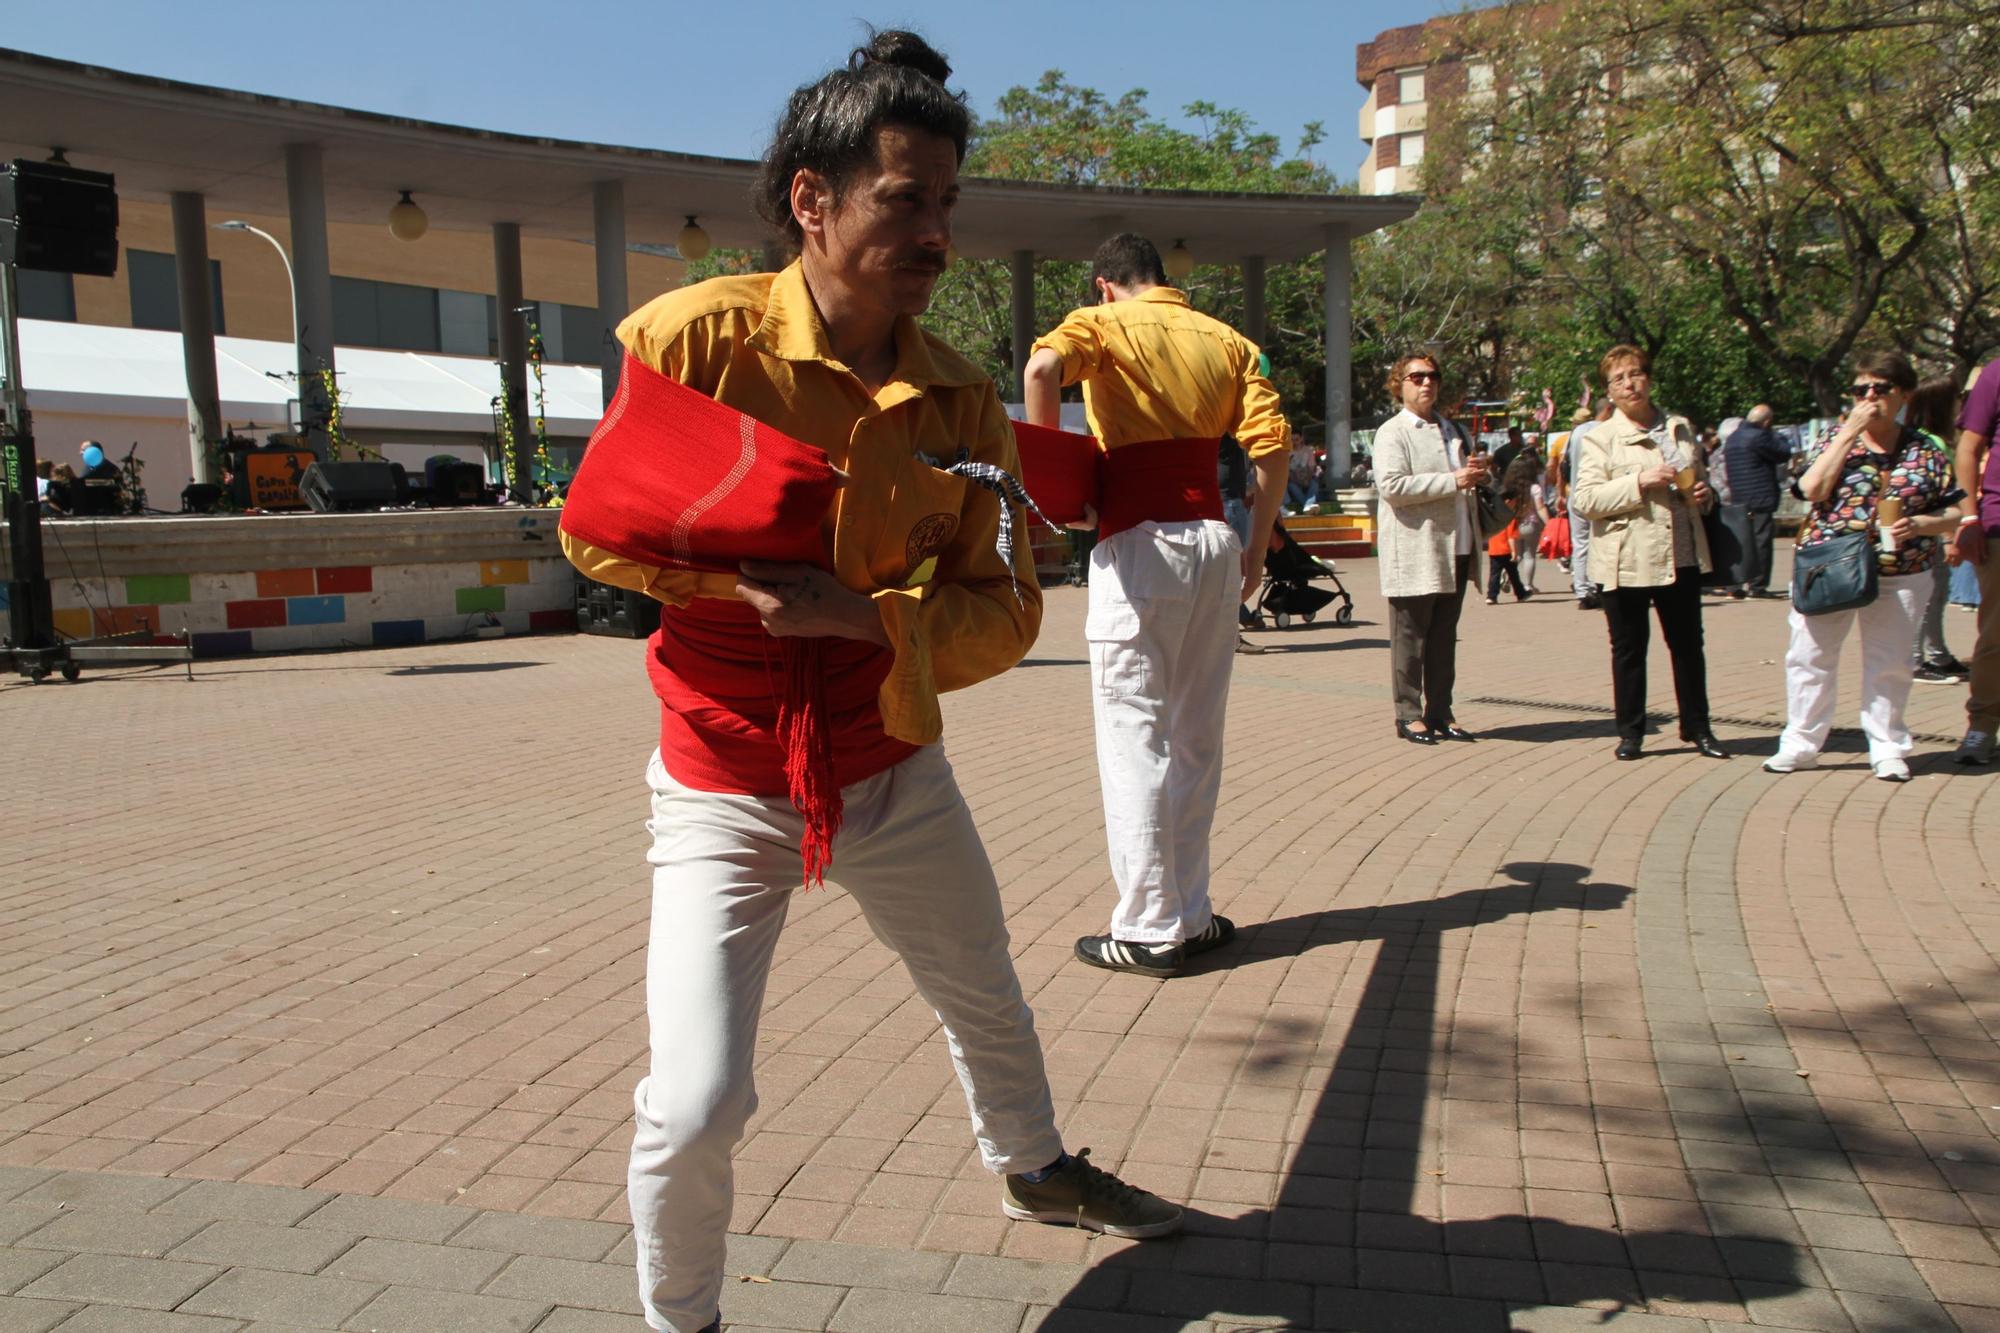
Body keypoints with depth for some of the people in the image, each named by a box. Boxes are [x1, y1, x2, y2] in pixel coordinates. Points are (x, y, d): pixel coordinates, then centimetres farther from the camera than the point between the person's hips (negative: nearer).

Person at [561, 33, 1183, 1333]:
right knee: (695, 1108, -11)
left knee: (988, 1004, 24)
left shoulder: (963, 401, -7)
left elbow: (1005, 611, -8)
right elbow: (599, 530, -7)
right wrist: (754, 579, -23)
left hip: (896, 770, 4)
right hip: (728, 784, -4)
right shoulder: (698, 335, -16)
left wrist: (862, 614, -26)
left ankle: (1036, 1169, 58)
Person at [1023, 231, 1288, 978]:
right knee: (1198, 738, 13)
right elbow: (1272, 442, 4)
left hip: (1140, 545, -5)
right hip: (1215, 542, 5)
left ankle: (1150, 930, 5)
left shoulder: (1104, 325, 2)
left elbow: (1043, 367, -21)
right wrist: (1257, 550, 9)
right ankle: (1191, 915, 20)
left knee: (1133, 739, 1)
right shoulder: (1226, 340, 15)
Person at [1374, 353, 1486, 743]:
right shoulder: (1392, 432, -5)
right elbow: (1391, 486, -20)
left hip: (1454, 549, 7)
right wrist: (1454, 480, -19)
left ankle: (1439, 712, 19)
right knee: (1410, 637, 1)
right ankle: (1408, 715, 7)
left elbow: (1469, 481, 34)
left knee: (1444, 636, 11)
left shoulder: (1452, 429, 20)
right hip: (1414, 553, -7)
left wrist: (1478, 473, 8)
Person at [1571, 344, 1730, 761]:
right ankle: (1630, 731, 14)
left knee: (1688, 643, 10)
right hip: (1627, 559, -4)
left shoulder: (1680, 428, 14)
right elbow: (1584, 500, -12)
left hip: (1682, 555, 4)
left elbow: (1699, 479, 27)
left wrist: (1704, 495, 4)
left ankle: (1696, 727, 22)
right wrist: (1640, 483, -21)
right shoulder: (1601, 438, -2)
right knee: (1628, 647, 4)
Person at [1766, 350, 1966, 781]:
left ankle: (1887, 747, 20)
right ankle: (1801, 743, 14)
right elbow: (1812, 489, -15)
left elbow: (1953, 513, 5)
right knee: (1809, 657, 3)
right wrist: (1849, 432, -14)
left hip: (1900, 577, 0)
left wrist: (1919, 524, -16)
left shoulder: (1928, 452, 4)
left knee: (1888, 664, 8)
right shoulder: (1837, 439, 3)